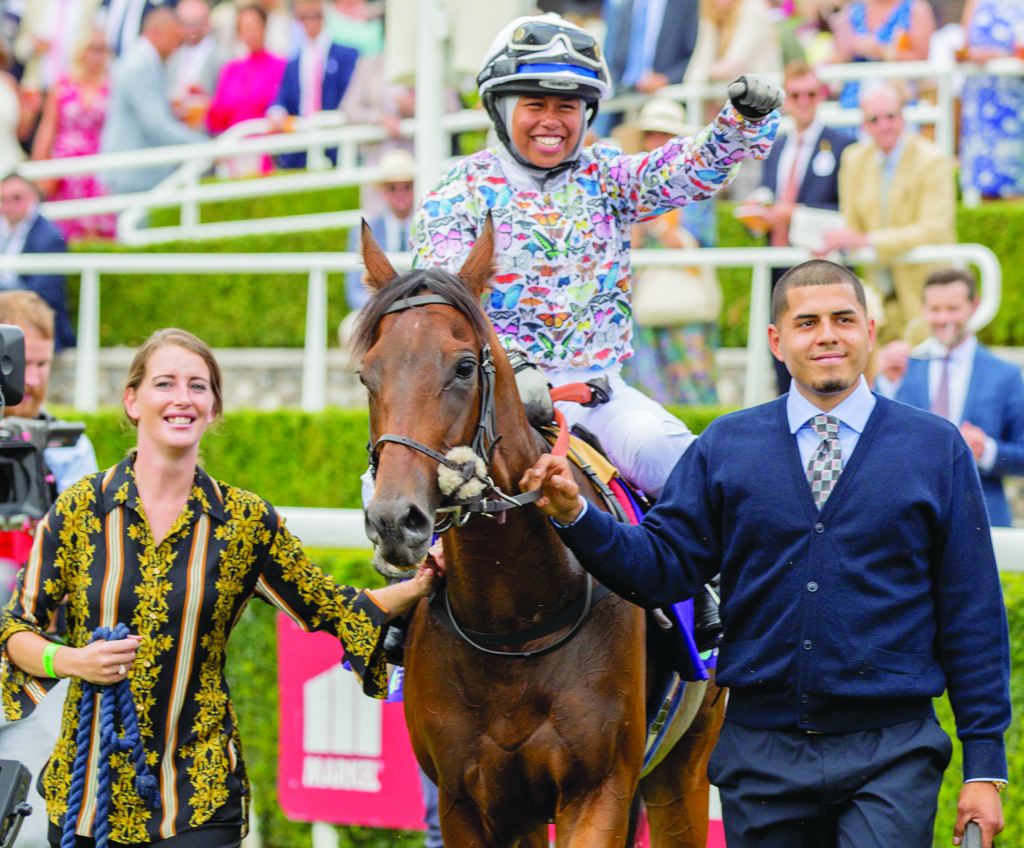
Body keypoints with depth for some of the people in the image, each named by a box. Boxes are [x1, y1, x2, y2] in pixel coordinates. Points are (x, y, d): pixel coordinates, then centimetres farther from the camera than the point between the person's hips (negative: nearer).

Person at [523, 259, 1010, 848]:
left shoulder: (938, 449, 5)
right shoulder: (725, 447, 9)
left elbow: (974, 611, 4)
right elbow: (664, 567, 3)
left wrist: (984, 766, 0)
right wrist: (575, 515, -15)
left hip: (890, 760, -2)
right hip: (760, 751, 2)